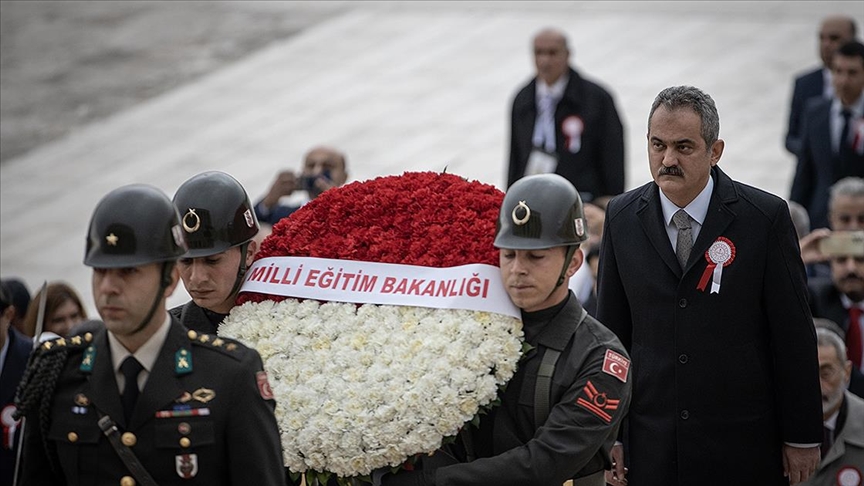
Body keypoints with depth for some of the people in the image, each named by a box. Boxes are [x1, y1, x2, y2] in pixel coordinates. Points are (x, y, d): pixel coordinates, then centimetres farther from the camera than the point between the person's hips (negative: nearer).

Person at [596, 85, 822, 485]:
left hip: (743, 448, -2)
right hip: (651, 448, 2)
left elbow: (794, 335, -2)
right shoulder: (622, 218, 4)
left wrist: (802, 437, -1)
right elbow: (611, 329, 7)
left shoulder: (765, 217, -6)